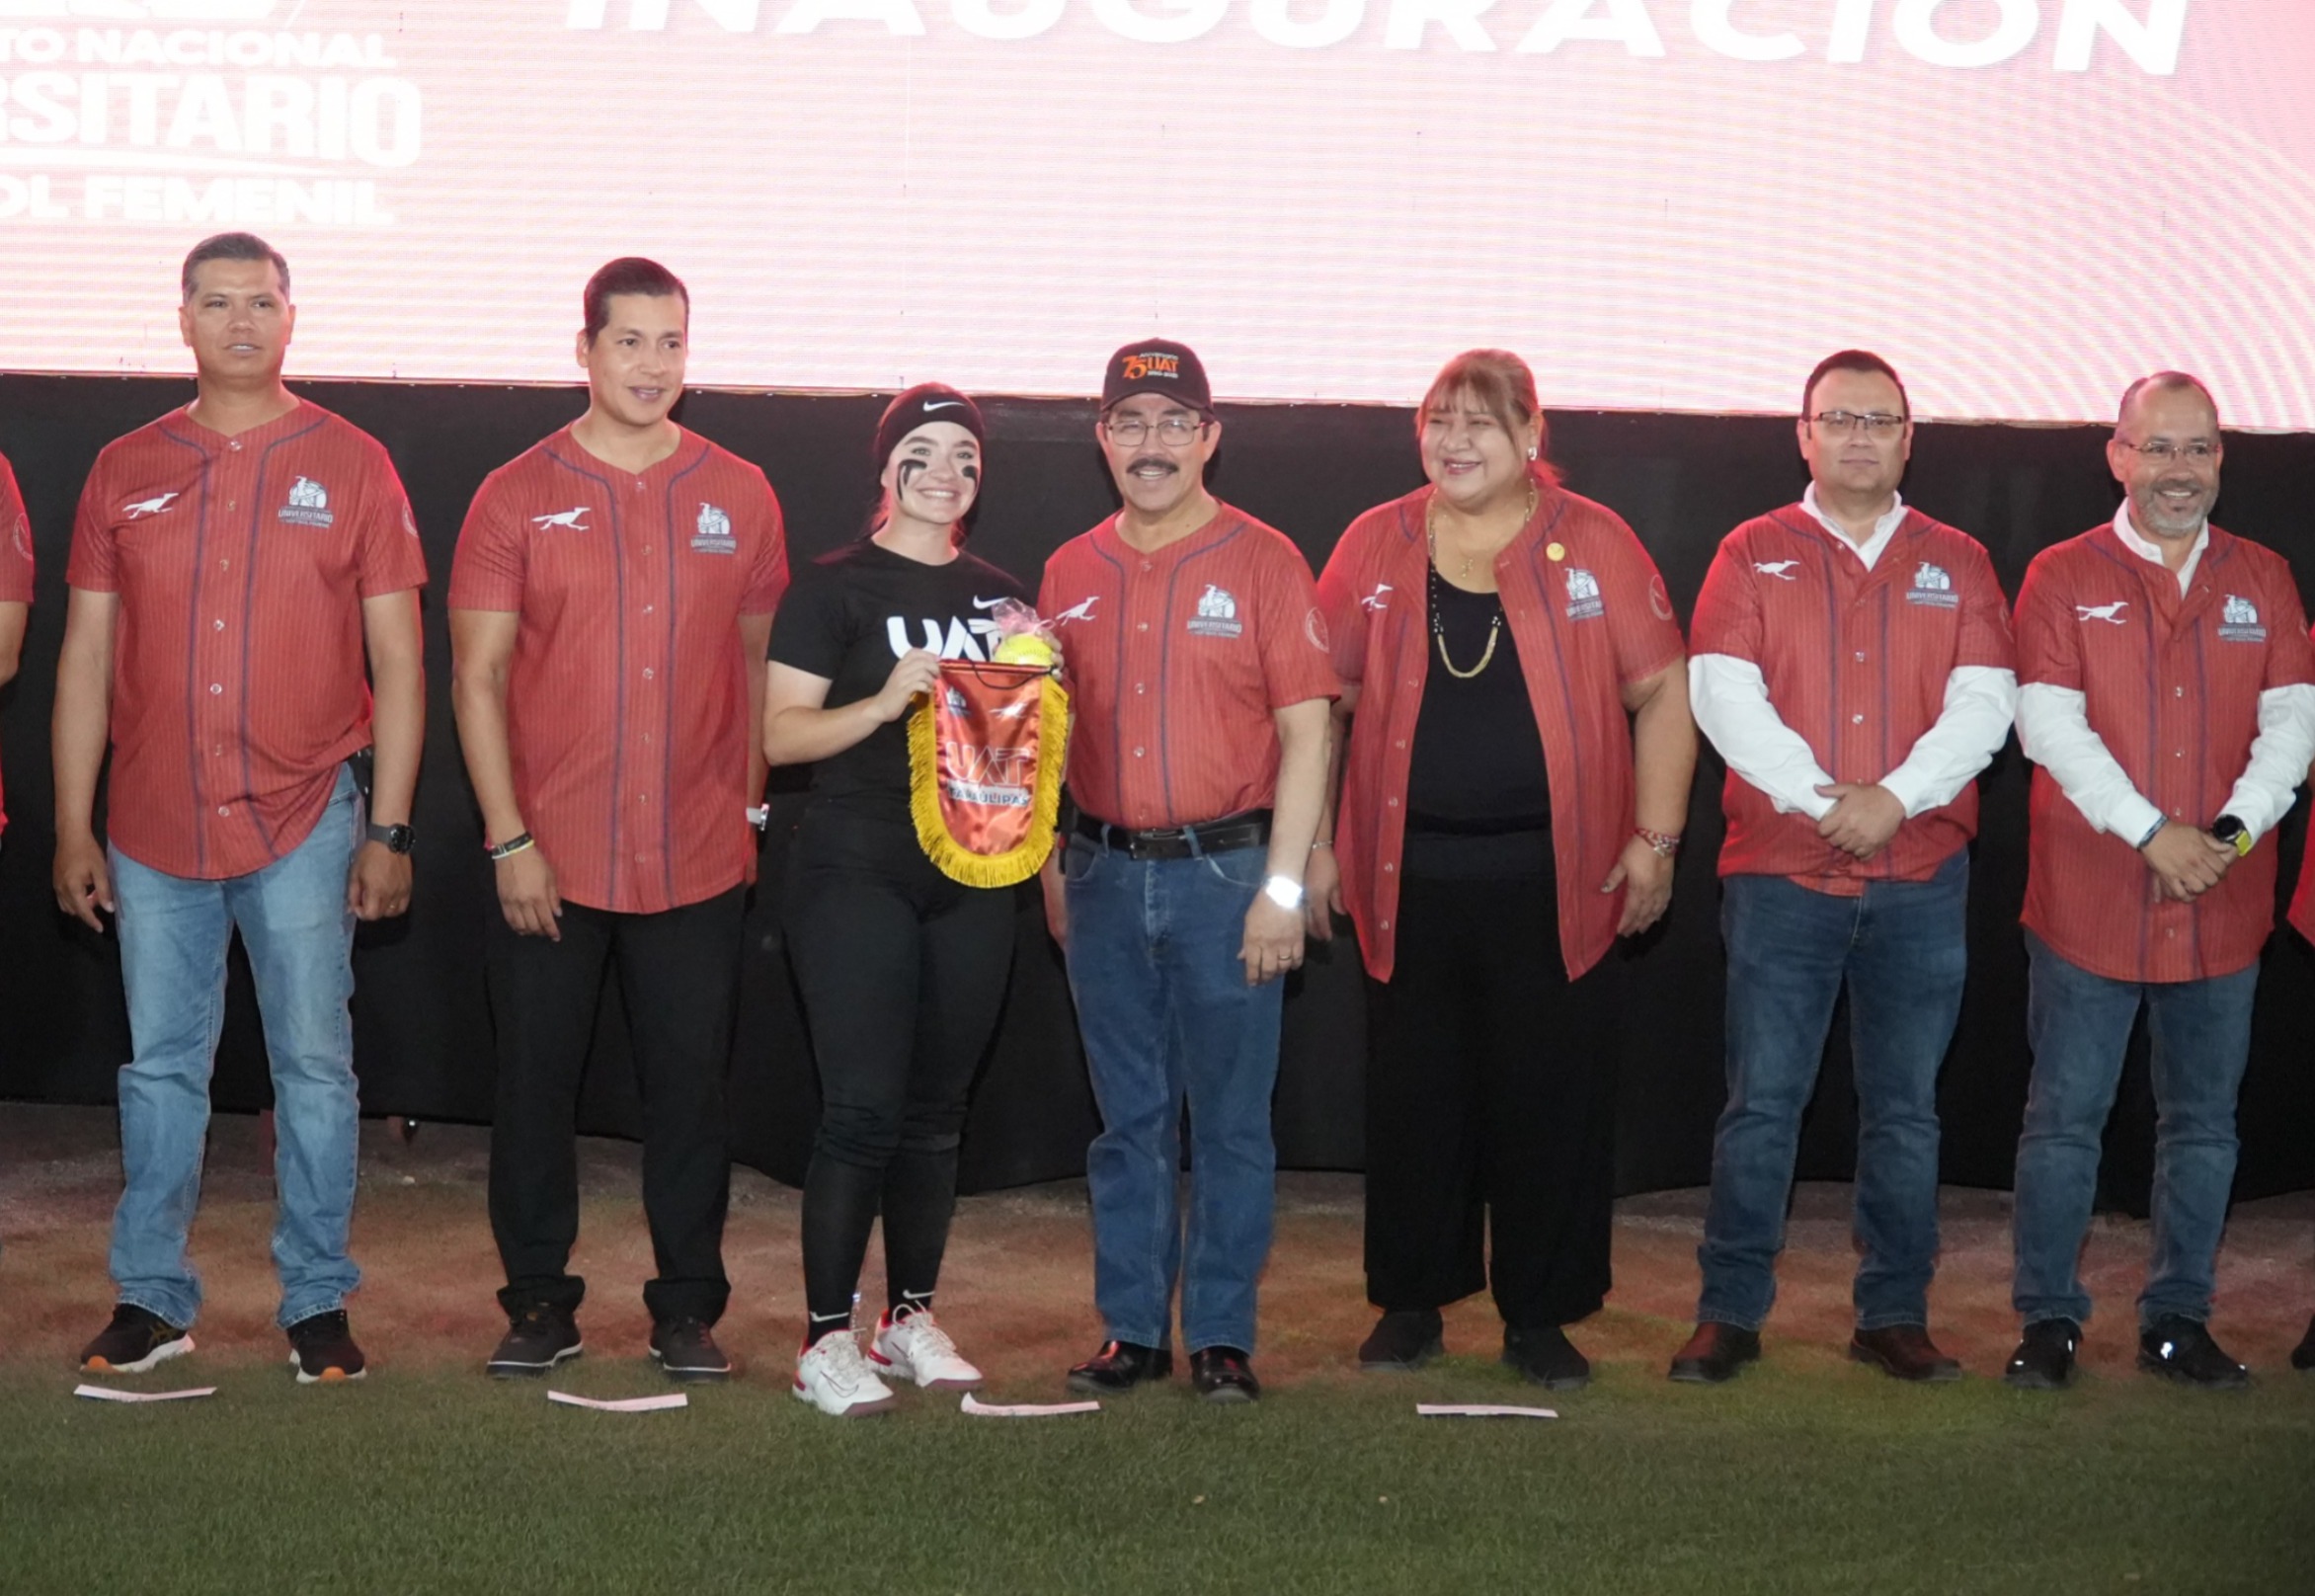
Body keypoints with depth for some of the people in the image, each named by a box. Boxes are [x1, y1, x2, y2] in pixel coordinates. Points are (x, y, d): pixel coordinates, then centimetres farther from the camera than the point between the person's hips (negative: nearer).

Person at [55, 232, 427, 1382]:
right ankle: (152, 1297, 19)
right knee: (160, 1067, 9)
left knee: (313, 1065, 4)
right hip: (154, 827, 2)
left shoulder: (350, 466, 1)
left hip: (302, 823, -2)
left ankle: (318, 1304, 14)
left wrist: (388, 830, -5)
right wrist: (73, 828, 4)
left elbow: (397, 661, 0)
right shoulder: (126, 470, 7)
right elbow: (86, 658, 8)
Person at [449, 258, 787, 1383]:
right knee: (536, 1080, 7)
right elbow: (476, 676, -2)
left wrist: (752, 805, 7)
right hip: (549, 856, -1)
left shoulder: (738, 495, 5)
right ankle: (539, 1301, 20)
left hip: (699, 857, 1)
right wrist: (510, 837, -8)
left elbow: (760, 658, 11)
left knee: (689, 1082, 6)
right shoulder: (518, 497, 0)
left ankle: (688, 1306, 18)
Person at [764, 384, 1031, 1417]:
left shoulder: (1001, 596, 15)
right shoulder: (836, 587, -1)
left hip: (972, 878, 5)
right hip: (857, 872, -5)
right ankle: (826, 1338, -3)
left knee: (937, 1109, 9)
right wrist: (882, 703, -21)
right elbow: (782, 733, -7)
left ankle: (911, 1317, 20)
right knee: (863, 1107, -9)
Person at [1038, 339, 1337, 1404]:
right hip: (1105, 875, 3)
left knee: (1229, 1118, 2)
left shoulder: (1262, 562, -3)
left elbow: (1305, 732, -5)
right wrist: (1051, 869, 10)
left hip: (1225, 871, -3)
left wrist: (1282, 885, -11)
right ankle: (1132, 1329, 17)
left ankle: (1223, 1335, 11)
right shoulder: (1071, 574, 9)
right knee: (1128, 1117, 10)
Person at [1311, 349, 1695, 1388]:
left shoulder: (1591, 543, 1)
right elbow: (1324, 698, 10)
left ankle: (1540, 1318, 15)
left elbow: (1662, 691, 3)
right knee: (1413, 1093, 8)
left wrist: (1654, 839, -2)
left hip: (1554, 877, -1)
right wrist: (1315, 842, 6)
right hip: (1409, 873, 1)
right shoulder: (1378, 546, 6)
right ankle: (1411, 1303, 21)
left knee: (1553, 1097, 3)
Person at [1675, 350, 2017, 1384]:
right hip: (1780, 873, -1)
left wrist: (1895, 798, -14)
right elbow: (1721, 692, -5)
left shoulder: (1956, 563, 11)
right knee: (1762, 1104, -1)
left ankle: (1894, 1316, 15)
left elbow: (1984, 704, 0)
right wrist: (1821, 798, -13)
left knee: (1905, 1111, 6)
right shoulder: (1753, 555, 6)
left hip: (1921, 880, 2)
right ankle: (1729, 1312, 7)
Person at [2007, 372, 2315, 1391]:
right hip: (2090, 899, -3)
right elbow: (2048, 723, -8)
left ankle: (2178, 1319, 20)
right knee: (2066, 1116, 2)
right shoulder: (2062, 578, 0)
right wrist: (2152, 833, -15)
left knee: (2203, 1121, 9)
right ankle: (2049, 1319, 12)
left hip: (2224, 904, 3)